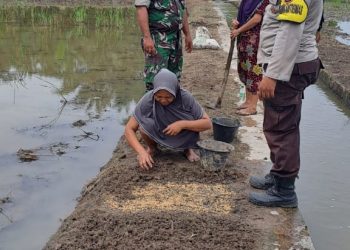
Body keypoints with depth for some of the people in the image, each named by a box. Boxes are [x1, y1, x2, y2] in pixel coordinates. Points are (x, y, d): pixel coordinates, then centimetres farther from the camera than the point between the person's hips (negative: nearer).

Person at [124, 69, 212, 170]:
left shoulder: (185, 98, -29)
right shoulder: (148, 100, -29)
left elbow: (207, 123, -25)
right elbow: (129, 129, -24)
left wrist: (182, 124, -39)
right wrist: (141, 152, -39)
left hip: (181, 135, 0)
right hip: (157, 134, 0)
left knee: (194, 124, -30)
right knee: (144, 124, -31)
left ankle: (187, 148, 3)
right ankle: (151, 147, 3)